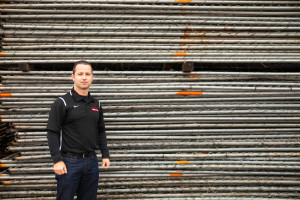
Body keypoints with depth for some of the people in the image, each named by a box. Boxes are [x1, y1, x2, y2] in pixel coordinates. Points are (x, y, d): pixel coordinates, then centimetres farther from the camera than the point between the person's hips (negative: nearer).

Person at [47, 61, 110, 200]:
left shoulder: (96, 104, 11)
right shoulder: (62, 103, -7)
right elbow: (52, 133, -10)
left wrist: (105, 155, 12)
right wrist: (57, 160, -16)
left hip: (91, 161, 5)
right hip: (70, 162, -5)